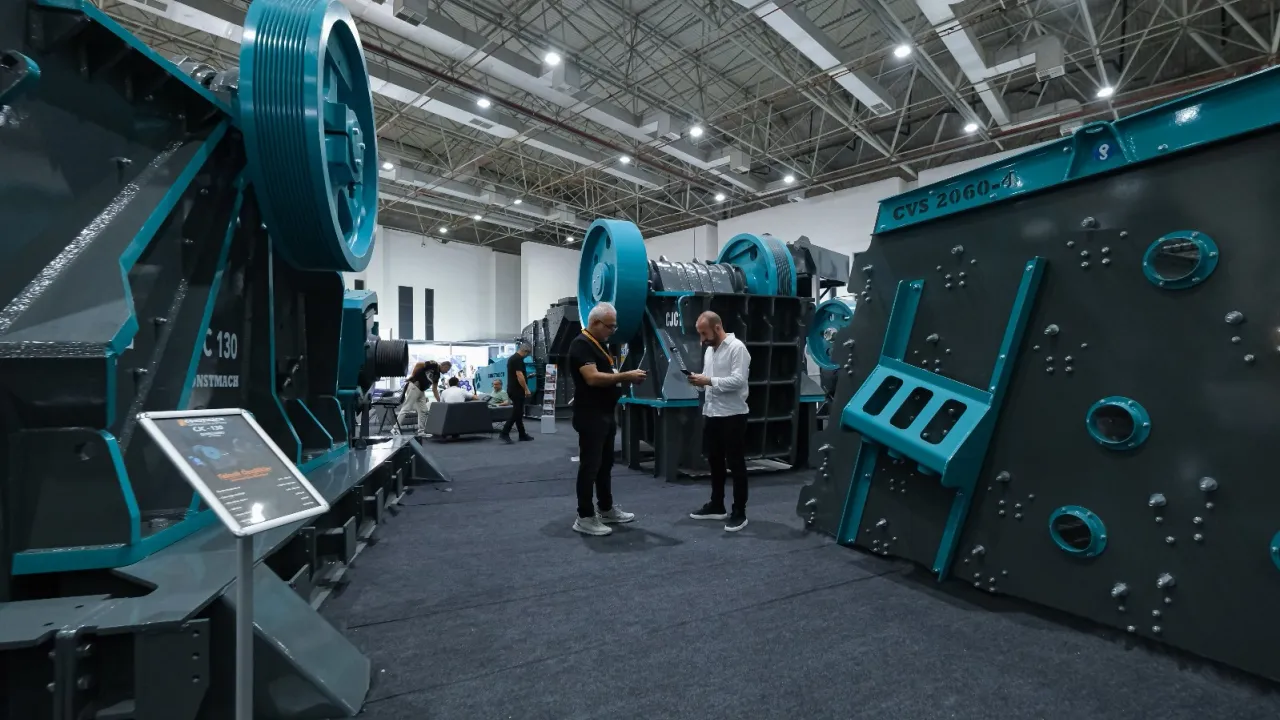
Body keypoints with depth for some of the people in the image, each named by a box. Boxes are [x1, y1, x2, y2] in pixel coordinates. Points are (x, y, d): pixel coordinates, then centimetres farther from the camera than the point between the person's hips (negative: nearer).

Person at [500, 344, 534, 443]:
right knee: (516, 413, -8)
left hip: (513, 389, 10)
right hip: (517, 390, -10)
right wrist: (526, 389, -19)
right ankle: (504, 433, -10)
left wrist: (525, 377, 28)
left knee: (518, 412, 12)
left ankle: (522, 435, 18)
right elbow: (519, 375, -22)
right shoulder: (518, 359, -15)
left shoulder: (511, 358, 17)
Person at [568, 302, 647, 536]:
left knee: (605, 464, 16)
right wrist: (625, 376, -22)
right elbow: (593, 377, -25)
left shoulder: (599, 344, 16)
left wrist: (626, 377, 4)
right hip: (590, 417, -10)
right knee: (590, 466, -3)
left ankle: (606, 509, 28)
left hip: (605, 415, 10)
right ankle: (585, 517, 6)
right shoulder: (581, 344, -15)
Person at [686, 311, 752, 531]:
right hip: (711, 414, 8)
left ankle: (739, 513, 10)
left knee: (736, 465, 1)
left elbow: (738, 380, -22)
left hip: (732, 415, -8)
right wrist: (699, 382, -3)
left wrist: (709, 380, -23)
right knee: (715, 462, 16)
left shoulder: (737, 348, -12)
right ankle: (716, 506, 28)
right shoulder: (709, 350, 15)